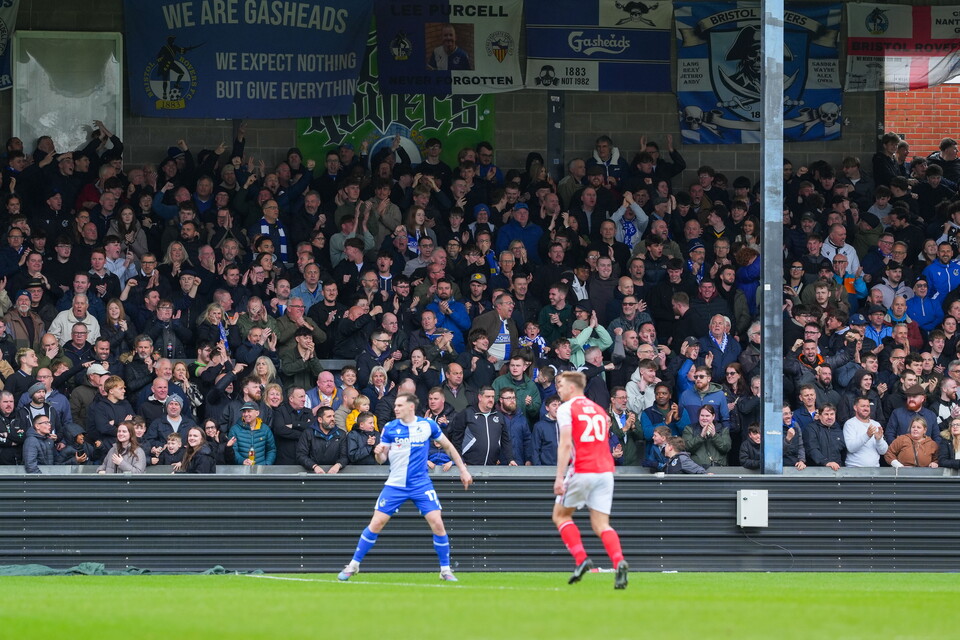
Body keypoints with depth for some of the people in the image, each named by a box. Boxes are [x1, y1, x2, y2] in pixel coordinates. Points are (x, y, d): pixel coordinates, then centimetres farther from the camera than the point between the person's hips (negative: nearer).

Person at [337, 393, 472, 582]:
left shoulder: (428, 425, -2)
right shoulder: (390, 428, -1)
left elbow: (448, 446, 11)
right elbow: (382, 459, 3)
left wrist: (463, 470, 10)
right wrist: (379, 453, -21)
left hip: (421, 485, 0)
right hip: (395, 485, 0)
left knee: (437, 524, -11)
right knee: (376, 524, -4)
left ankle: (446, 570, 3)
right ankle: (353, 565, 8)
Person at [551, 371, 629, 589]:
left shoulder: (566, 409, -2)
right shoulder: (599, 409, 18)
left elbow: (566, 443, -13)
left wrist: (559, 477, -17)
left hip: (581, 472, -6)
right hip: (605, 471, 6)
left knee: (560, 515, 14)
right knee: (601, 525, 3)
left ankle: (581, 559, -3)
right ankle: (619, 562, -22)